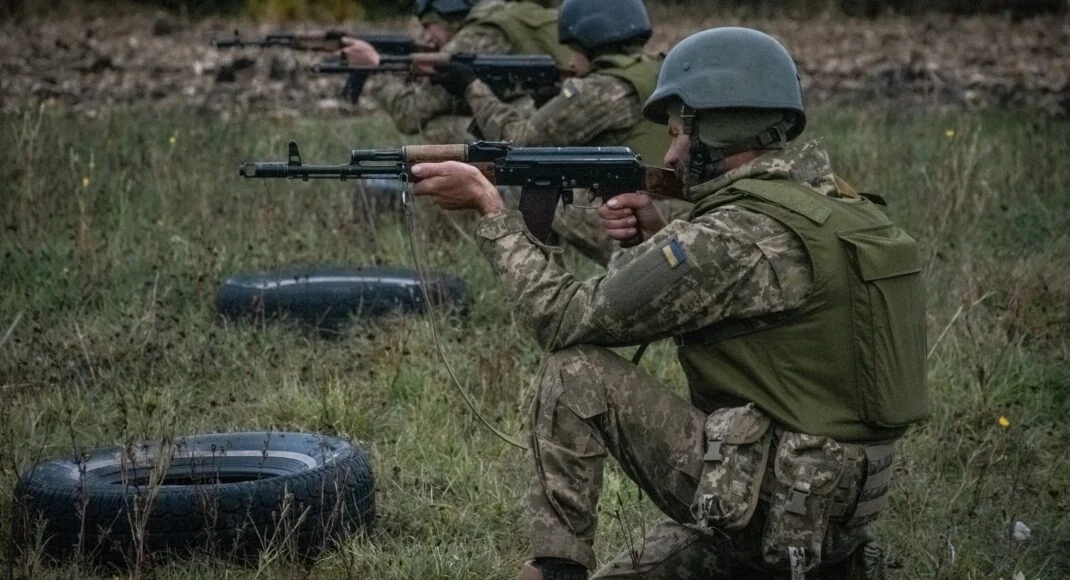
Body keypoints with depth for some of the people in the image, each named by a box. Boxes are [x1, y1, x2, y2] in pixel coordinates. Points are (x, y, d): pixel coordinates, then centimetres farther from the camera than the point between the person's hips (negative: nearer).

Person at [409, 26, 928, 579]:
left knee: (576, 370, -6)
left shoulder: (736, 237, -20)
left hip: (761, 505, -9)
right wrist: (660, 234, 6)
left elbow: (565, 318, -15)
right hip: (832, 509, 9)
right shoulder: (837, 207, 7)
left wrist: (488, 206, -5)